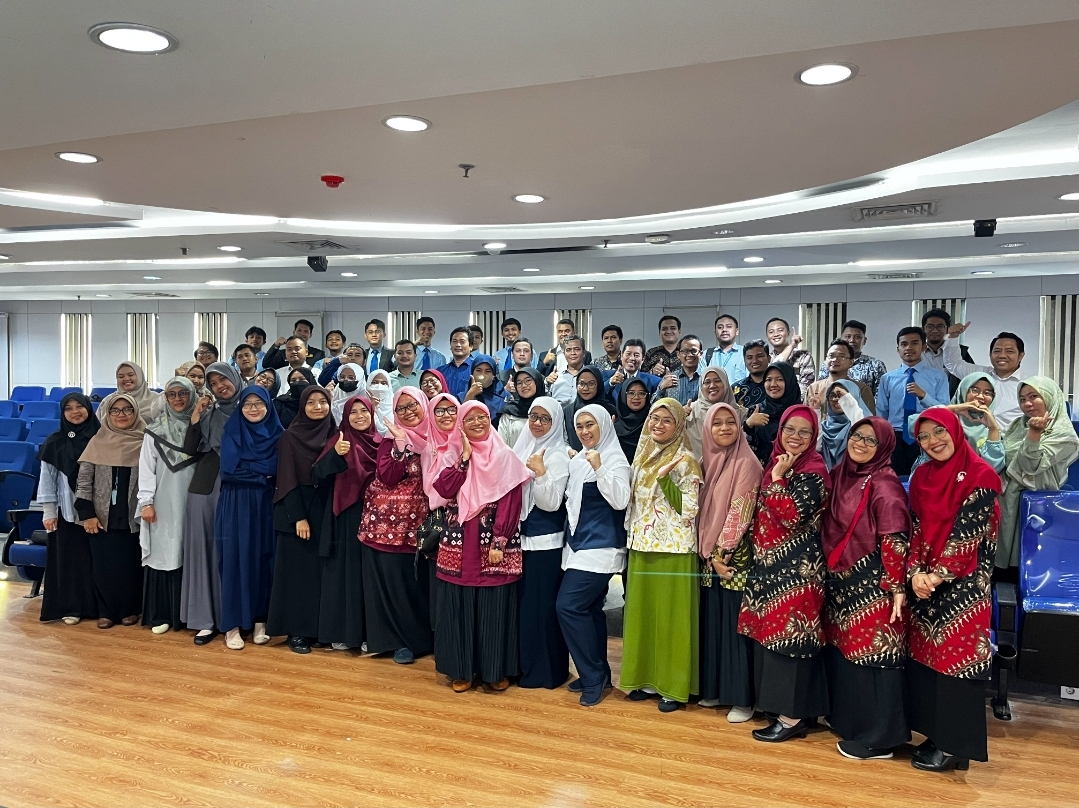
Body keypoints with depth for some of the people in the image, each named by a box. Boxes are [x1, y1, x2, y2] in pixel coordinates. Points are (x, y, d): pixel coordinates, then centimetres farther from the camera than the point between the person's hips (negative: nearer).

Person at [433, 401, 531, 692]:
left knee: (494, 608, 3)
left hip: (494, 545, -2)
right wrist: (465, 456, -9)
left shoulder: (505, 457, 0)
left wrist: (499, 542, -15)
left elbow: (510, 503, -7)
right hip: (459, 546, 3)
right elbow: (445, 489, -8)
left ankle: (496, 670, 16)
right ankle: (461, 669, 19)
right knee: (459, 607, 6)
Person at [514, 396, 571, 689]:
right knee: (522, 601, 13)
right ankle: (525, 664, 26)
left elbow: (551, 503, -16)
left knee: (542, 604, -1)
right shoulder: (522, 449, 10)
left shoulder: (557, 456, -9)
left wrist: (540, 472, -25)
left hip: (546, 540, -7)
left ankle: (546, 671, 11)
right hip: (521, 536, 7)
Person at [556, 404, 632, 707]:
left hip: (601, 546, -8)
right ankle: (598, 674, 22)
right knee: (589, 609, 11)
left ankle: (592, 676, 0)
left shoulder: (615, 459, -10)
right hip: (579, 544, 8)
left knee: (569, 606, -12)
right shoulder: (578, 460, 13)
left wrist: (599, 468, -29)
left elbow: (620, 500, -23)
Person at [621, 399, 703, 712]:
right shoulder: (642, 455, 11)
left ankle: (674, 686, 10)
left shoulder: (686, 461, -9)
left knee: (672, 615, 0)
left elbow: (689, 510, -15)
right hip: (642, 547, 7)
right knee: (642, 612, 11)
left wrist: (664, 477, -21)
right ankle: (647, 678, 23)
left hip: (673, 550, -7)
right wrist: (632, 535, 9)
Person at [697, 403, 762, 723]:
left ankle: (743, 699, 8)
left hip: (735, 556, -6)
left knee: (735, 624, -2)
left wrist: (722, 552, -14)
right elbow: (702, 509, 11)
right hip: (709, 555, 7)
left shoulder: (746, 463, -10)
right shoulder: (708, 462, 10)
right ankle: (714, 689, 24)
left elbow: (740, 512, -14)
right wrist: (707, 552, 2)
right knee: (712, 622, 12)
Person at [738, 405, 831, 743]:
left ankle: (793, 716, 5)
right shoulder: (777, 462, 12)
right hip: (770, 563, 9)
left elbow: (794, 517, -24)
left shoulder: (813, 471, -12)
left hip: (796, 566, -8)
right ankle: (778, 704, 23)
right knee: (770, 632, 12)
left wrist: (777, 478, -19)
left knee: (788, 634, -4)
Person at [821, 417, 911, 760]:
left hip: (872, 585, -8)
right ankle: (846, 717, 33)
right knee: (842, 651, 16)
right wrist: (830, 575, 17)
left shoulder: (884, 484, -13)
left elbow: (895, 540, -16)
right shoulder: (841, 474, 9)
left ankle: (878, 738, 9)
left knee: (871, 654, -2)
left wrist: (897, 587, -19)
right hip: (840, 581, 8)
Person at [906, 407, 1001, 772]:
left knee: (956, 657, -3)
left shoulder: (980, 476, -9)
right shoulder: (922, 476, 10)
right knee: (924, 655, 8)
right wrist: (916, 572, -8)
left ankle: (954, 745, 7)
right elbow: (917, 528, 6)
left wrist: (939, 575, -17)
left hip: (963, 584, -6)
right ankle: (935, 734, 21)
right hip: (926, 581, 6)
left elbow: (968, 533, -15)